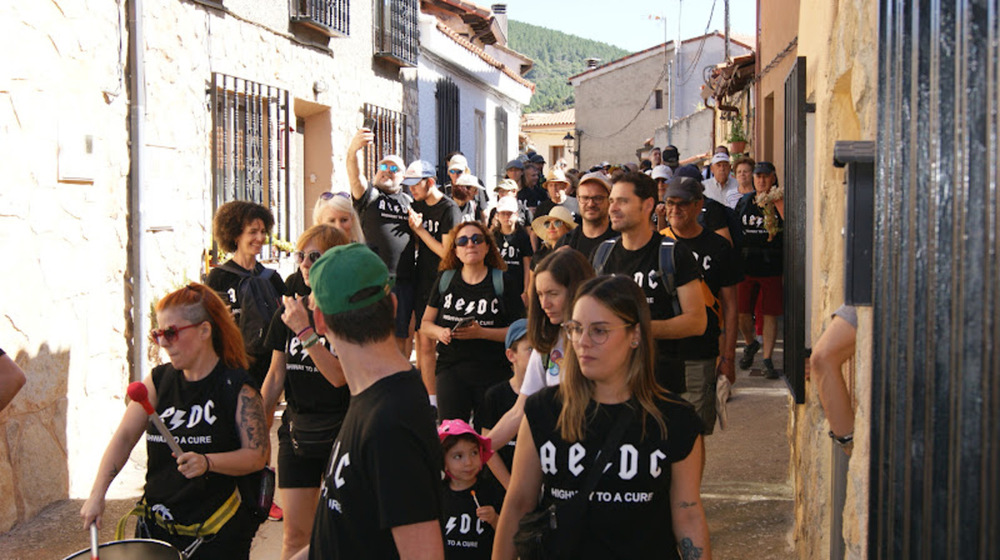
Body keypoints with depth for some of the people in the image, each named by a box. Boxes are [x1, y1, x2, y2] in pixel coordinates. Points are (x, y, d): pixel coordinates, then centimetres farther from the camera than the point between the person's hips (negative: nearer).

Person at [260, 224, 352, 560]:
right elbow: (276, 376, 12)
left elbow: (339, 376, -20)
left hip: (341, 434, -4)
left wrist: (305, 330, -24)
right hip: (297, 432, 4)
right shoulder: (289, 310, 6)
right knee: (294, 532, 6)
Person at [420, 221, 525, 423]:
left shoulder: (502, 282, 1)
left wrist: (481, 332, -15)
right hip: (451, 370, 2)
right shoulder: (445, 279, 9)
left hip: (493, 374, -2)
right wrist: (440, 332, -7)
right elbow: (425, 324, 15)